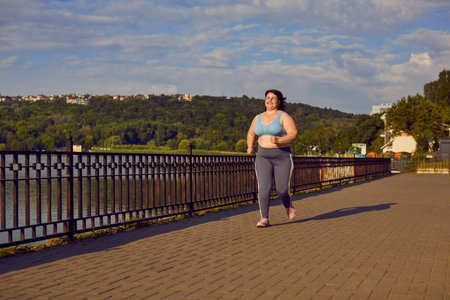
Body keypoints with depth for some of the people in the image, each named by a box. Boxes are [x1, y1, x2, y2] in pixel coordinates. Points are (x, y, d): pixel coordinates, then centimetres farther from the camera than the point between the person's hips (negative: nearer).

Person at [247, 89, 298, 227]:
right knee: (264, 187, -16)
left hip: (282, 158, -3)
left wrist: (279, 140, -32)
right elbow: (251, 134, 25)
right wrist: (250, 147, 5)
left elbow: (294, 134, -16)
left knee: (282, 190, -2)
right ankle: (264, 219, -13)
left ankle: (288, 205, 34)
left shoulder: (284, 116, -5)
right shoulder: (258, 118, 11)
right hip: (263, 158, 3)